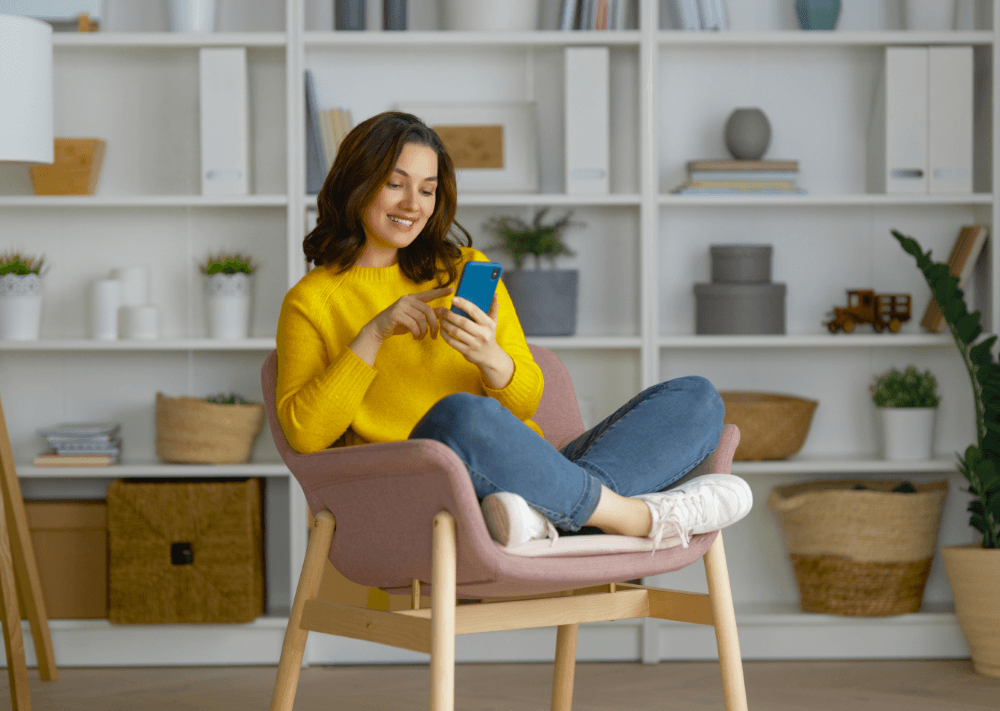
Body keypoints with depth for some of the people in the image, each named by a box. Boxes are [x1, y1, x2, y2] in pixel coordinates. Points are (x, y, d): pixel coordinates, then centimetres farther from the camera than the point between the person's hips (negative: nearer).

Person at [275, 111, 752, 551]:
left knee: (696, 399, -13)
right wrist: (373, 333, -8)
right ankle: (639, 517, -26)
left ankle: (543, 513, -38)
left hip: (531, 476, 5)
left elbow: (525, 402, 14)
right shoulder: (311, 301, 12)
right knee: (460, 416, -40)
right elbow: (304, 433, -1)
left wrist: (490, 358, -9)